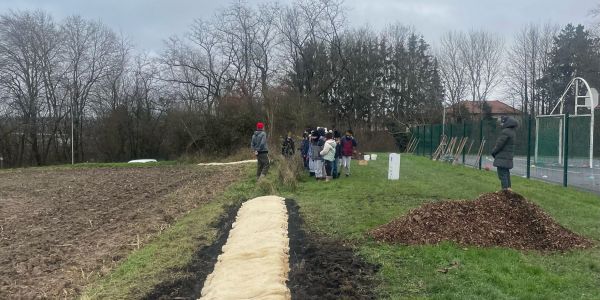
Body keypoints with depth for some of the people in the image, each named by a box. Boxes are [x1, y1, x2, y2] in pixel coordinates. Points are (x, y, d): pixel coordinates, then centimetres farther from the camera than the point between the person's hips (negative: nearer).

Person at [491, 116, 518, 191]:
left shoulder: (506, 132, -18)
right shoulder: (512, 131, 13)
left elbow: (499, 144, -17)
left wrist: (493, 152, -1)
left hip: (502, 158, -10)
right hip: (508, 157, 10)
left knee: (502, 175, -8)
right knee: (506, 174, 18)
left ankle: (505, 190, -10)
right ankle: (509, 188, 25)